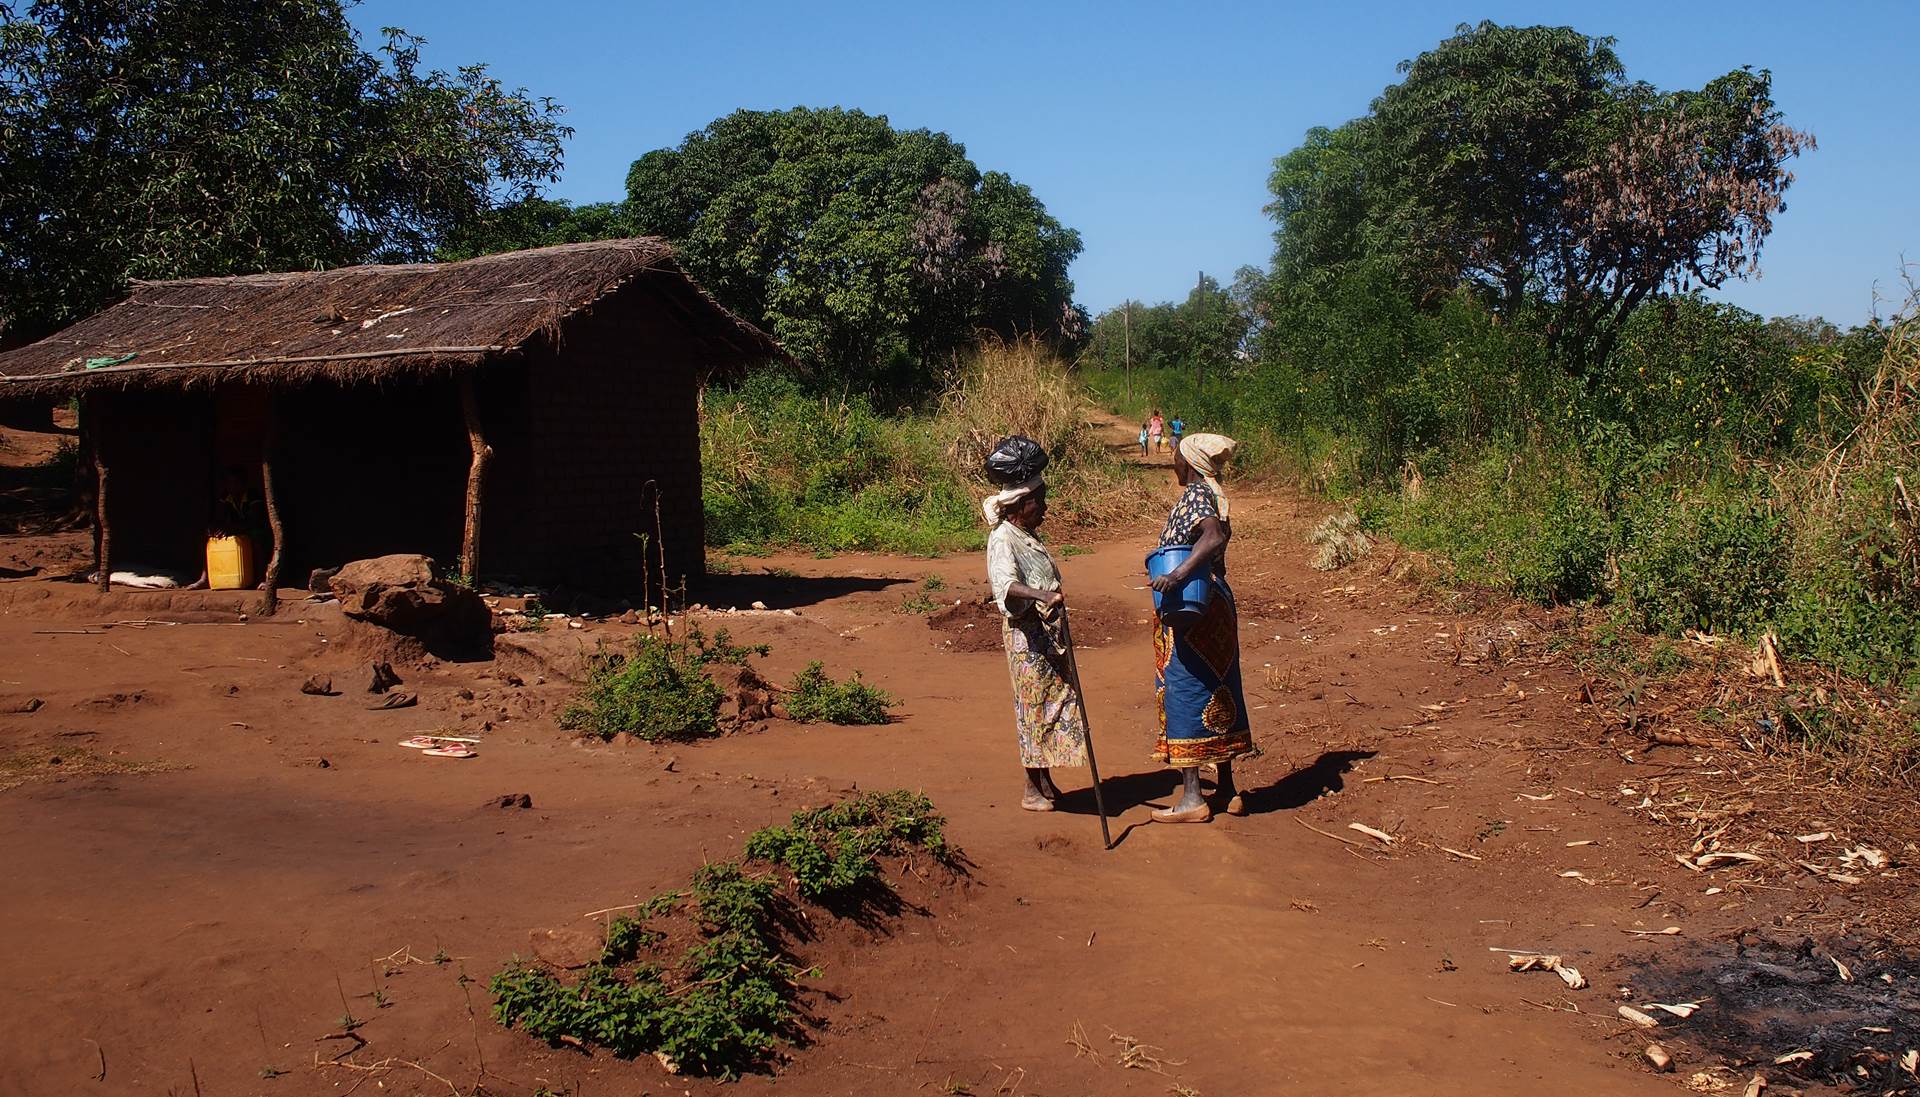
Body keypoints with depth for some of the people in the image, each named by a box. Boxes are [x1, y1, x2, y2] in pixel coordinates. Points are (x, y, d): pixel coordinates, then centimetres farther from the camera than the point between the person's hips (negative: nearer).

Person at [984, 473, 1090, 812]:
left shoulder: (1028, 537, 15)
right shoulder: (1003, 540, -14)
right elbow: (1007, 585, -31)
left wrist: (1063, 631, 27)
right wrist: (1043, 596, -47)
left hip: (1049, 633, 9)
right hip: (1026, 634, -9)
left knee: (1054, 701, 11)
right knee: (1034, 705, -4)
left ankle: (1045, 781, 21)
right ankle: (1032, 789, 5)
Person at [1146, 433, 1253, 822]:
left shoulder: (1195, 495, -15)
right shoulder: (1212, 495, 14)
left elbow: (1214, 537, -32)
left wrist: (1180, 572, -42)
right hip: (1215, 603, 10)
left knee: (1186, 693, -4)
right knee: (1215, 692, 13)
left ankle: (1192, 798, -1)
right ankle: (1227, 790, 20)